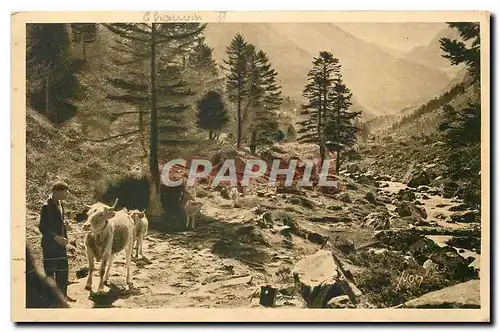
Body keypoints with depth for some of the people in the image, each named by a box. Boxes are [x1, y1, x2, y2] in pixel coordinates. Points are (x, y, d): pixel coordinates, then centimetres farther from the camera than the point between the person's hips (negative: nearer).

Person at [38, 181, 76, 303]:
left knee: (63, 270, 14)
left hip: (60, 243, 9)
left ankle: (62, 294, 25)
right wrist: (56, 238, -22)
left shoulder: (60, 204, 9)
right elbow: (43, 228, -19)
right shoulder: (47, 206, -17)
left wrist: (64, 237, 11)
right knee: (50, 271, 1)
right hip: (49, 245, -8)